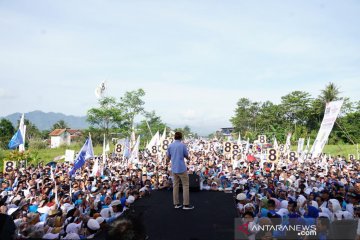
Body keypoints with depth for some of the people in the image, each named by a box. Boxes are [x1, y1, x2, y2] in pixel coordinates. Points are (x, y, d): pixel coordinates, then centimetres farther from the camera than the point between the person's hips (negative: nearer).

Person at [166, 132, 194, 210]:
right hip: (182, 168, -5)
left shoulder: (170, 146, 3)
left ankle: (176, 203, 14)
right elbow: (187, 157, -1)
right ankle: (186, 204, 2)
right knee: (185, 185, 3)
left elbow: (168, 158, 8)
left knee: (175, 185, 11)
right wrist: (188, 158, 22)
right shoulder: (183, 145, -9)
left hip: (174, 169, 5)